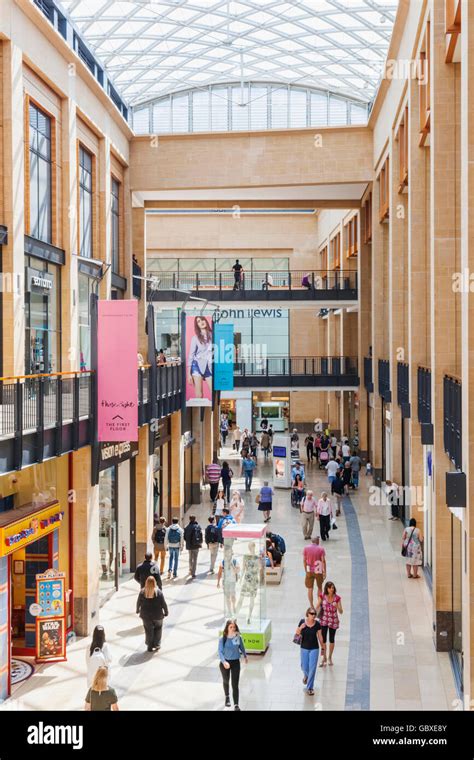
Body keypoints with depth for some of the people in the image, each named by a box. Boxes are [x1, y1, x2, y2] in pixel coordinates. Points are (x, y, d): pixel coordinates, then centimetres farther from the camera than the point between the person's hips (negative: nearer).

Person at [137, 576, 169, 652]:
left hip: (146, 615, 1)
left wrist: (138, 610, 16)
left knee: (148, 630, 17)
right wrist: (166, 612, 3)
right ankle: (156, 644, 26)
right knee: (158, 628, 22)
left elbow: (139, 603, -2)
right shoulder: (159, 592, -18)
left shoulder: (142, 592, -13)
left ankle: (150, 646, 23)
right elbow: (163, 604, -12)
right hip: (157, 615, -1)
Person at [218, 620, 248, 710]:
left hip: (236, 662, 0)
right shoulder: (222, 639, -19)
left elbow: (242, 647, 7)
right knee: (226, 681, 24)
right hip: (225, 663, 0)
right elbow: (220, 651, -21)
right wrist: (224, 662, -38)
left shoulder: (238, 637, -12)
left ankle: (236, 705, -2)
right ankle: (227, 697, 52)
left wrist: (245, 656, 24)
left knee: (235, 685, -6)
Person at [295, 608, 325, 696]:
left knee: (312, 668, -3)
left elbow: (320, 637, 2)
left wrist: (323, 648, 6)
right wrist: (300, 628, -24)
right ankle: (306, 675, 47)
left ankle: (309, 688, 9)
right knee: (304, 667, 10)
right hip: (304, 648, 0)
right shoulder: (302, 621, -10)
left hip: (314, 649, 0)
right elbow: (297, 634, -3)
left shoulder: (317, 624, -8)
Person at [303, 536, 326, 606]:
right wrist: (324, 572, -3)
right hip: (318, 572, -1)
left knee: (310, 589, 7)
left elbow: (304, 560, 1)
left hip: (309, 571, 1)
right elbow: (323, 561, -9)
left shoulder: (306, 548, -2)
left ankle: (311, 606, 6)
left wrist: (306, 571, 10)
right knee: (319, 588, 17)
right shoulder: (321, 549, -7)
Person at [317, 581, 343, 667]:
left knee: (332, 640, 11)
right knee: (323, 639, -1)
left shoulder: (337, 598, -11)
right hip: (324, 620, 0)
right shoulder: (322, 596, -10)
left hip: (333, 621, 0)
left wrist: (337, 607, -29)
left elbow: (341, 612, -10)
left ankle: (330, 657, 30)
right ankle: (324, 658, 17)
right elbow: (318, 607, -1)